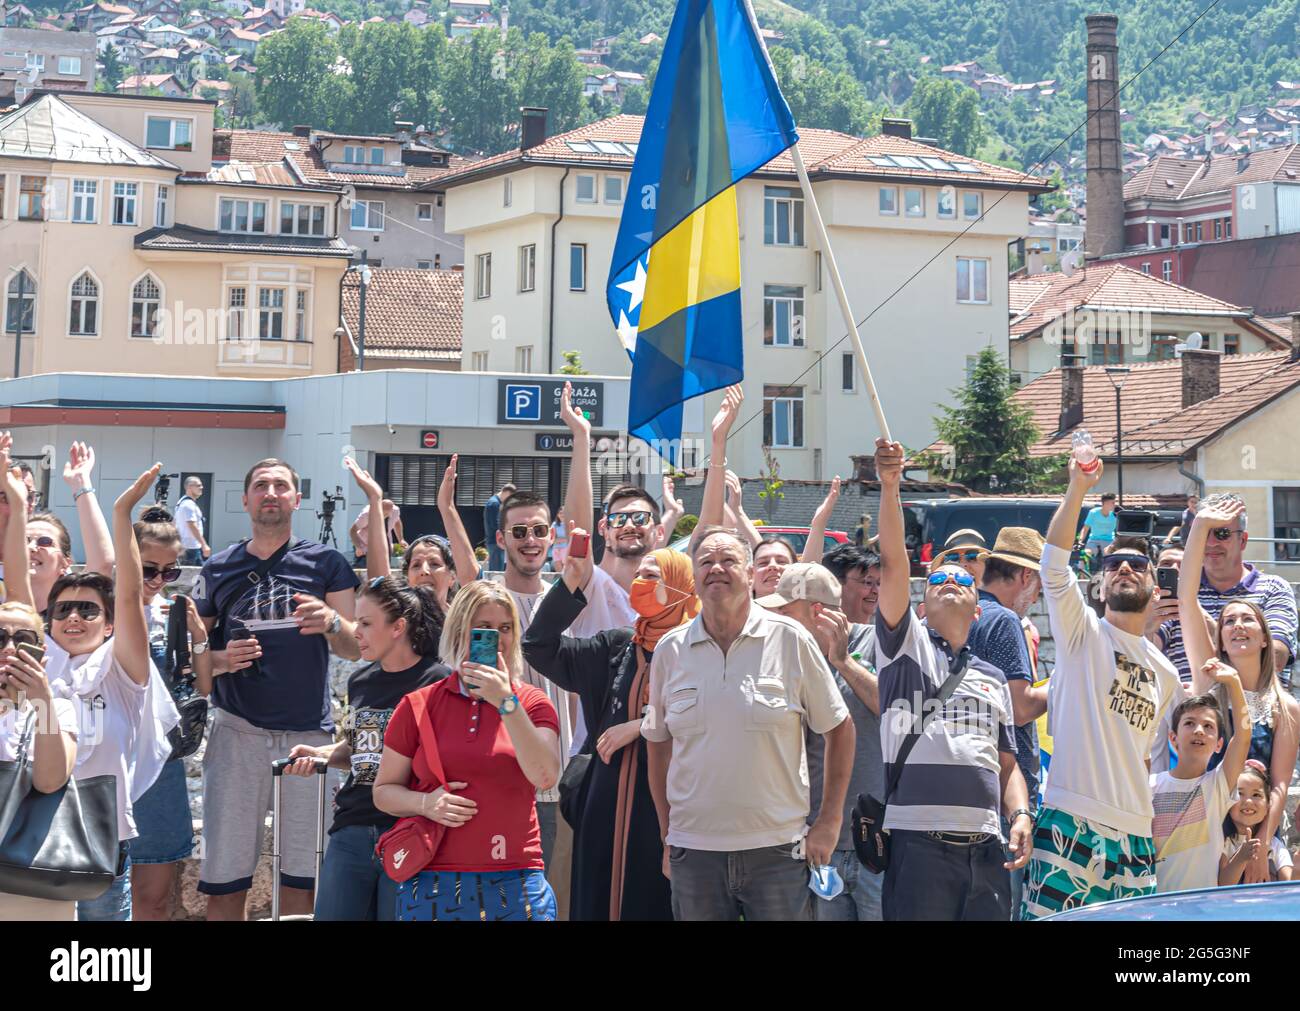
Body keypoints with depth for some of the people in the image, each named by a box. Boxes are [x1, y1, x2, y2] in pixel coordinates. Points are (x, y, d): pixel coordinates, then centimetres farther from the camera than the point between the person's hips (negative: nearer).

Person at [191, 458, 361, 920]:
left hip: (310, 734, 0)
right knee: (225, 878, -2)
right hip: (238, 731, 1)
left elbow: (355, 648, 2)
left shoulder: (326, 563, 8)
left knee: (301, 876, 2)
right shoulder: (218, 569, 11)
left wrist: (332, 622, -19)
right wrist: (220, 660, -10)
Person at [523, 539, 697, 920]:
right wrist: (570, 585, 1)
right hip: (611, 803, 5)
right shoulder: (616, 647, 11)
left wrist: (640, 726, -11)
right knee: (602, 899, 7)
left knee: (656, 902, 0)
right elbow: (540, 647, 11)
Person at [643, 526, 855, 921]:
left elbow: (839, 729, 3)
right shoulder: (670, 650, 4)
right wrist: (667, 837, 11)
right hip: (693, 853, 2)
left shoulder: (790, 639, -3)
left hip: (777, 849, -2)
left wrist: (829, 823, 0)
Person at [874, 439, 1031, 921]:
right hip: (918, 842, -4)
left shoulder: (992, 678, 23)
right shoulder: (907, 644, 10)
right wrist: (889, 486, -15)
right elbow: (892, 563, -4)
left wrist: (1021, 815, 3)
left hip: (986, 847, 4)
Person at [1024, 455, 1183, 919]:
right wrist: (1077, 489, -19)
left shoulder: (1166, 673, 20)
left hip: (1136, 833, 5)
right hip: (1071, 823, -5)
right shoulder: (1083, 632, 5)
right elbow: (1054, 564, -10)